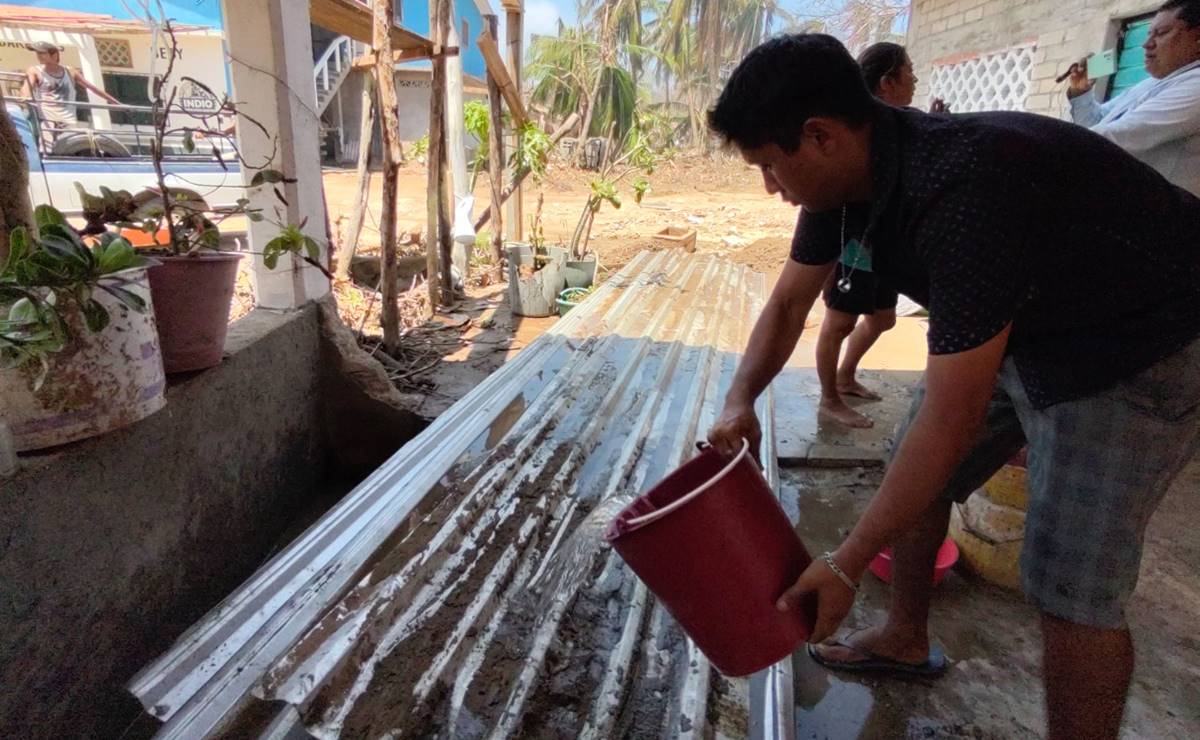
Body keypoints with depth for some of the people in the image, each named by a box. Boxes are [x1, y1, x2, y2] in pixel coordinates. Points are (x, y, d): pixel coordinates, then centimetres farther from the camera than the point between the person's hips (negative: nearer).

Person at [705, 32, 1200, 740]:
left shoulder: (965, 191, -38)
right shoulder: (850, 166, -11)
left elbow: (950, 421, -35)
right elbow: (788, 303, 1)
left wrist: (847, 564, -27)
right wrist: (740, 402, -15)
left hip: (1134, 345, -8)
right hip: (1016, 324, 8)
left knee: (1071, 591, -9)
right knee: (912, 475, 12)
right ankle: (907, 639, 34)